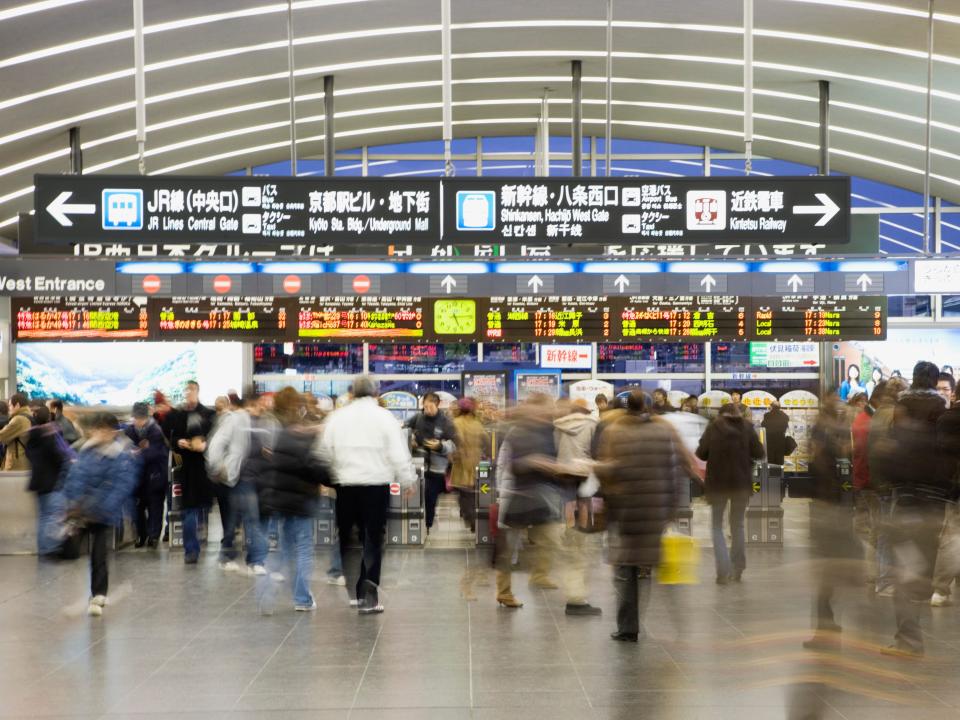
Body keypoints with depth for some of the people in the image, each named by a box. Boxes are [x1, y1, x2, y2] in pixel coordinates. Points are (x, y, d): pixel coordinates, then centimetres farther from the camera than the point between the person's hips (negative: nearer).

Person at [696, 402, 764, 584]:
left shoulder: (714, 427, -5)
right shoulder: (747, 427, -2)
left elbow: (701, 453, -4)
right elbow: (759, 453, -3)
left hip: (718, 482, -2)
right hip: (742, 482, 2)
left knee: (717, 526, 8)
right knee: (738, 525, 19)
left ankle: (723, 571, -7)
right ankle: (738, 569, 19)